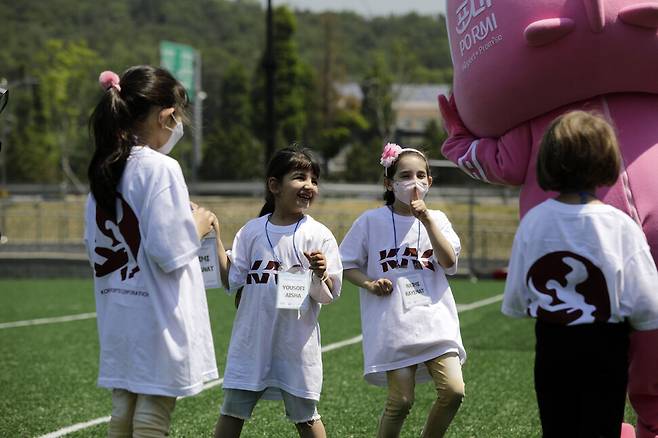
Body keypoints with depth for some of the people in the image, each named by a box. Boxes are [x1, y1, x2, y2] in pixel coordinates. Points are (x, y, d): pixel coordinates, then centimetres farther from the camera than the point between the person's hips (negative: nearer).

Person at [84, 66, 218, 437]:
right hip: (157, 320, -7)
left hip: (118, 316, 7)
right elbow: (169, 251, -22)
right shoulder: (161, 168, -15)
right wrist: (197, 228, -3)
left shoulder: (105, 170, 8)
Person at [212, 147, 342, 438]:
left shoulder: (318, 235, -4)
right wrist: (216, 239, -5)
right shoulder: (252, 232, 2)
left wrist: (320, 274, -26)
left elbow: (326, 296, -5)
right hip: (252, 338, 2)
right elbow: (231, 281, 1)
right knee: (232, 410, 8)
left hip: (296, 342, -2)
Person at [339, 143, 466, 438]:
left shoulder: (436, 219, 8)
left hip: (435, 318, 2)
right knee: (401, 401, -5)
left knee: (453, 391, -10)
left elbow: (448, 261, -7)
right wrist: (369, 284, -10)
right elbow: (348, 265, 8)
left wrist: (426, 219, -12)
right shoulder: (371, 221, 2)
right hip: (392, 323, -2)